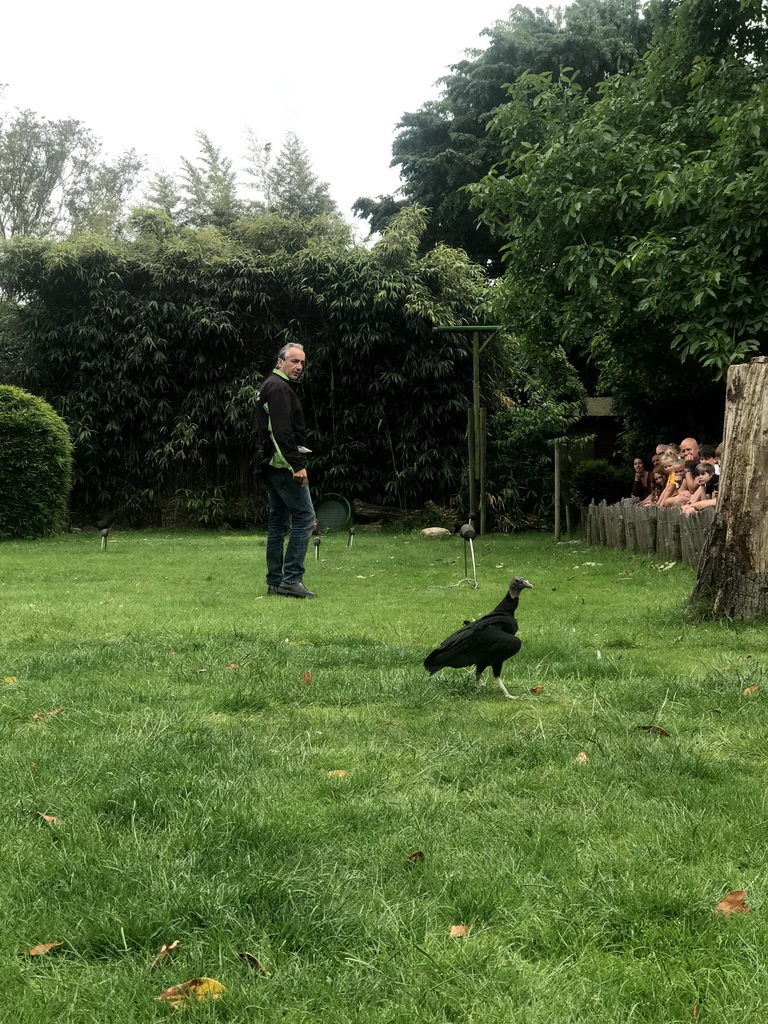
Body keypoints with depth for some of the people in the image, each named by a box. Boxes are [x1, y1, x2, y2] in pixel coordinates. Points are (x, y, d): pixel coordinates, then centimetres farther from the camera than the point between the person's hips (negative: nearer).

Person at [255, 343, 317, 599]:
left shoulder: (272, 386, 22)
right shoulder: (279, 388, -12)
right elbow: (282, 431, -22)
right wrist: (297, 465, -23)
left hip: (271, 465, 11)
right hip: (283, 465, -11)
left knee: (279, 521, 12)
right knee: (304, 516, -11)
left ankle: (275, 582, 14)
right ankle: (292, 579, -14)